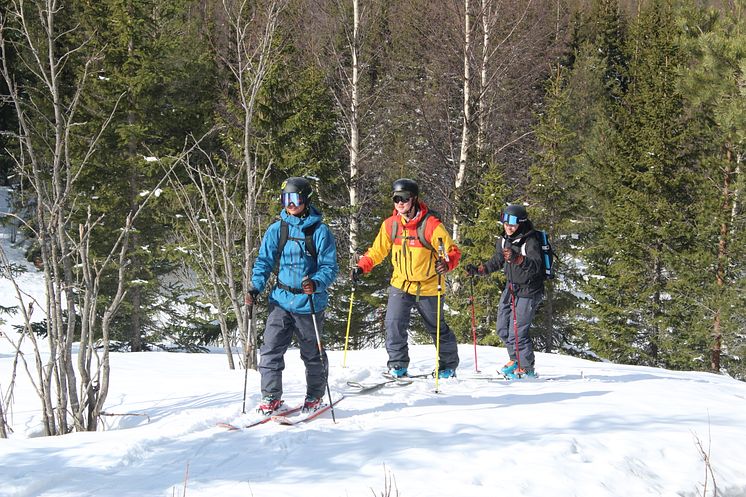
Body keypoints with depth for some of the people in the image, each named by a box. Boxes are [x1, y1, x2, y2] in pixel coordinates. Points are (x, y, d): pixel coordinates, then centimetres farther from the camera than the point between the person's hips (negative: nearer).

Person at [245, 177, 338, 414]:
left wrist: (316, 283, -26)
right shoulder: (276, 230, 4)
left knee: (312, 354, 12)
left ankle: (315, 396, 29)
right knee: (271, 349, -7)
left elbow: (330, 267, -7)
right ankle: (271, 397, 4)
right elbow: (264, 262, 9)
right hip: (281, 300, 2)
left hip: (309, 303, -2)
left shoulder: (320, 231, -6)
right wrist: (255, 287, -6)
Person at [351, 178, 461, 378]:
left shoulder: (431, 225, -17)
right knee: (394, 324, -13)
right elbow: (377, 250, 9)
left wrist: (446, 264, -36)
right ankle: (398, 364, 1)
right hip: (400, 285, 3)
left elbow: (453, 251, -15)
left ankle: (449, 364, 30)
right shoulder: (390, 225, -3)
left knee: (437, 328, 11)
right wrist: (362, 267, -6)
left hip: (427, 287, -3)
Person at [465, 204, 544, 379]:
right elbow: (496, 262, 18)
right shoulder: (503, 241, 4)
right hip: (510, 288, 8)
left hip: (528, 291, -8)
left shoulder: (530, 242, -19)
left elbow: (535, 266, -34)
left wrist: (518, 259, -51)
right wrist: (478, 269, 4)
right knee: (503, 329, 13)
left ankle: (527, 369, 6)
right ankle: (516, 359, 34)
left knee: (517, 331, -11)